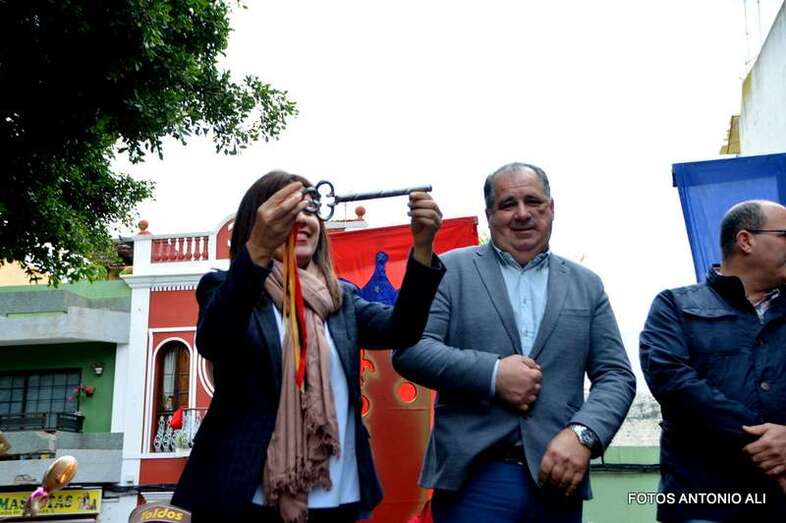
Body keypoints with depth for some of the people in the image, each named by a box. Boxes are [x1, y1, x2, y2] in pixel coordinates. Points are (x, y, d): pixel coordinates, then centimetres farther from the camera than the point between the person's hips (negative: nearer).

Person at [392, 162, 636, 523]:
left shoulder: (586, 286, 12)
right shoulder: (451, 271, 4)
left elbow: (616, 375, 7)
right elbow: (409, 349, -4)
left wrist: (582, 435, -10)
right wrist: (492, 374, -15)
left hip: (556, 476, 3)